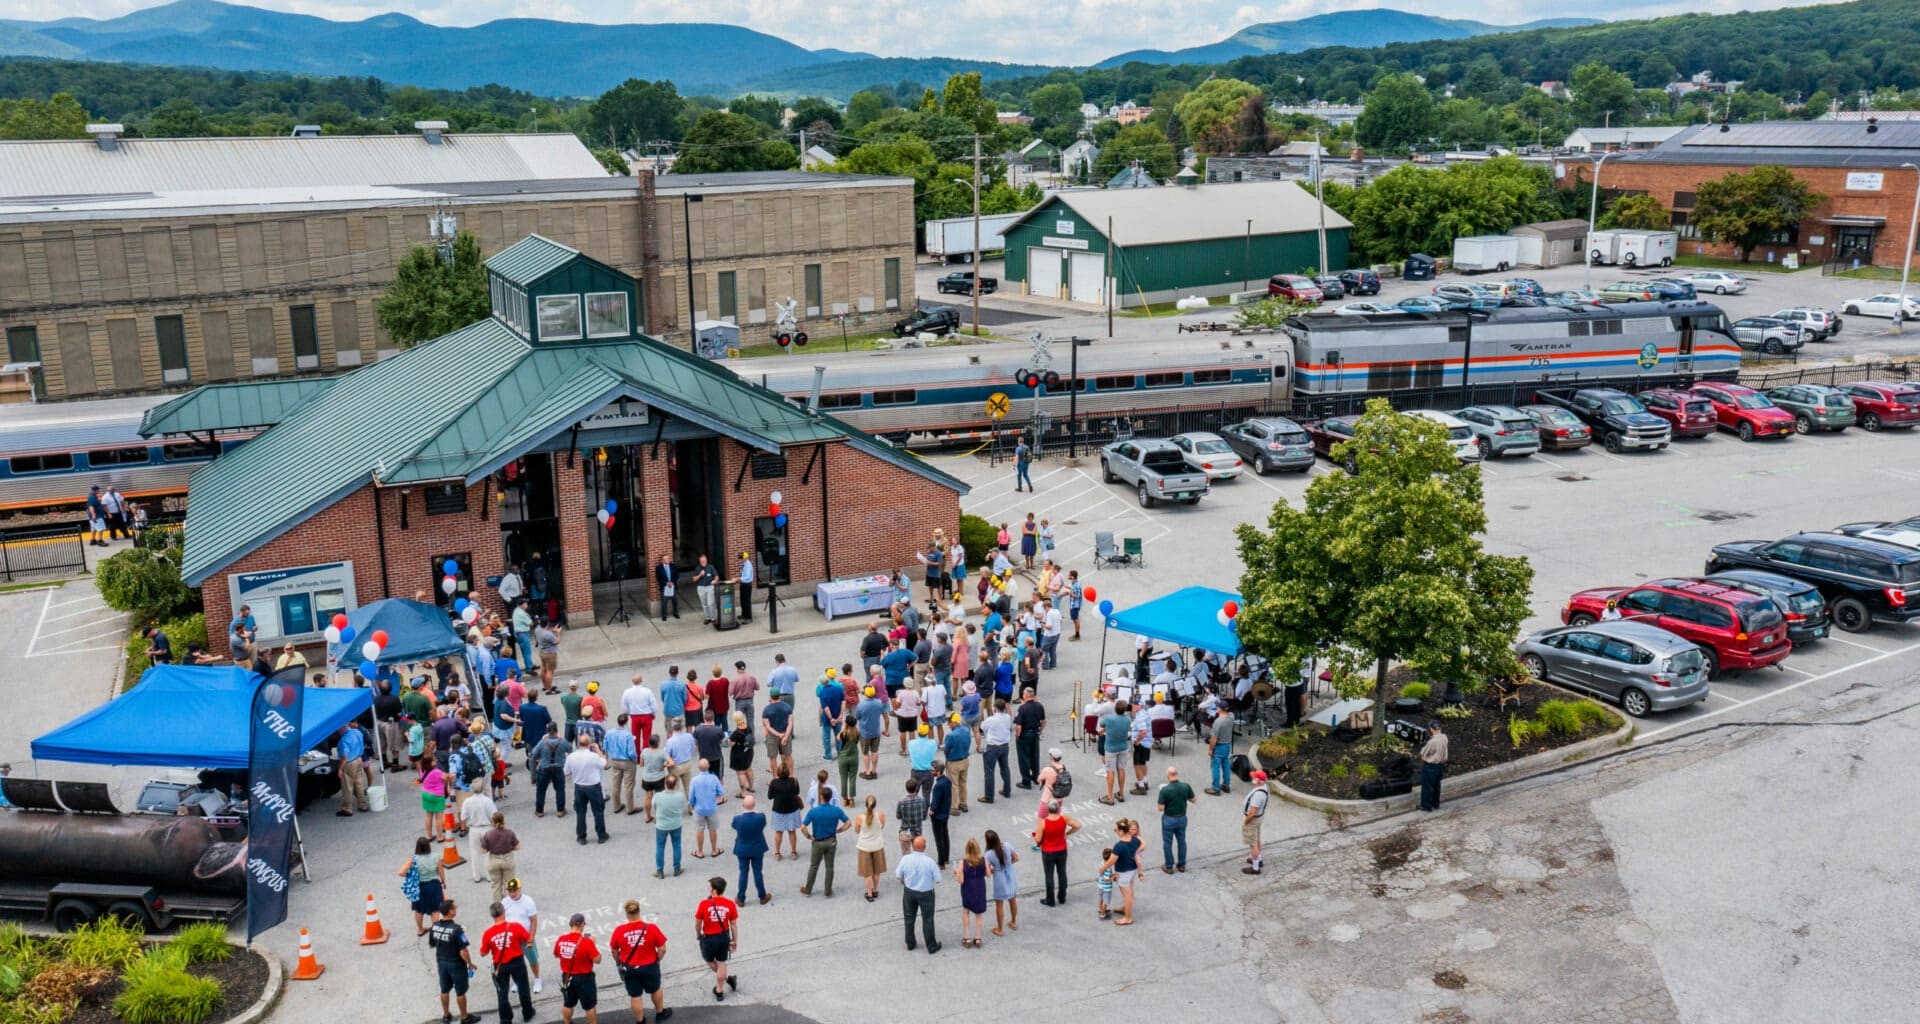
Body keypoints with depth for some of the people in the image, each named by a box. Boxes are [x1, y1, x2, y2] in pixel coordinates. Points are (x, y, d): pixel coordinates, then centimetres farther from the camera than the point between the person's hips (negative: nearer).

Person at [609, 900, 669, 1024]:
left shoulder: (619, 931, -18)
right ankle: (660, 1013, 47)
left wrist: (619, 963, 18)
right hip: (649, 966, 0)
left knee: (635, 996, 18)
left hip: (629, 968, 0)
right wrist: (657, 960, 7)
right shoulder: (652, 928, -20)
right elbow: (662, 949, -13)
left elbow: (614, 951, -1)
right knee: (655, 990, 26)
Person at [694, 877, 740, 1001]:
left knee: (709, 961, 25)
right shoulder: (730, 904, -13)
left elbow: (698, 922, -8)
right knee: (721, 963, 17)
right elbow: (734, 925, -4)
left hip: (709, 938, -2)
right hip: (724, 937, 2)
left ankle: (727, 978, 31)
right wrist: (735, 941, 10)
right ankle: (719, 991, 26)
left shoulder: (704, 904, -20)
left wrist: (698, 934, 12)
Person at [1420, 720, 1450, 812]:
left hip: (1430, 766, -7)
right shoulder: (1444, 738, -8)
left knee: (1427, 786, 9)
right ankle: (1436, 804, 35)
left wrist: (1423, 746, 1)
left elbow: (1423, 754, -18)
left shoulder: (1432, 742, -30)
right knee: (1436, 785, 22)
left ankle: (1427, 806, 19)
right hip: (1440, 765, 7)